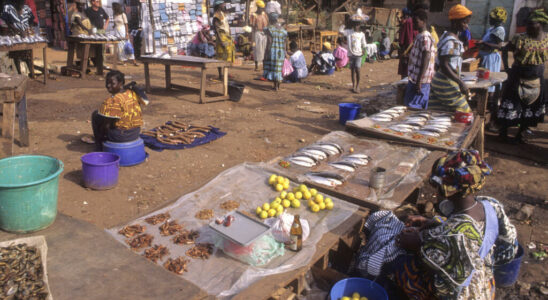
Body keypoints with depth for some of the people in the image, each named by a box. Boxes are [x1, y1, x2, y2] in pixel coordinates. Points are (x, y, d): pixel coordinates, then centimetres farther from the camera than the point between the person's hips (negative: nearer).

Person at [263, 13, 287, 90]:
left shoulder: (269, 29, -10)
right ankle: (278, 85, 18)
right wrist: (284, 53, 12)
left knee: (272, 67, 5)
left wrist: (266, 52, -12)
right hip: (280, 51, 5)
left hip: (272, 51, -5)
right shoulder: (282, 29, 6)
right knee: (279, 68, 13)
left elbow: (269, 41, -15)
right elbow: (284, 42, 6)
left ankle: (275, 86, 1)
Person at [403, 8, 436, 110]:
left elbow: (426, 61, -20)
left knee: (414, 109, -8)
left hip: (421, 80, -10)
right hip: (413, 78, 10)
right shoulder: (419, 36, 15)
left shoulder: (425, 38, -15)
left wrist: (419, 81, -23)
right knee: (408, 104, 14)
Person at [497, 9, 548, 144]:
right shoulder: (521, 38, -11)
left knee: (531, 108, 10)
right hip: (518, 79, -4)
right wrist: (506, 68, -13)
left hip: (537, 81, 4)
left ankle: (520, 134, 25)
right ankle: (503, 132, 17)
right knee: (512, 107, 1)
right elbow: (505, 50, -5)